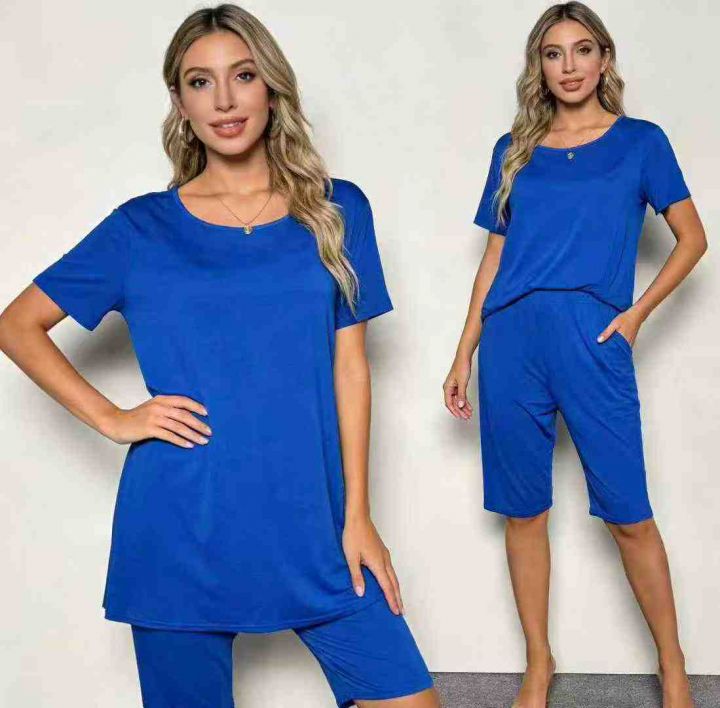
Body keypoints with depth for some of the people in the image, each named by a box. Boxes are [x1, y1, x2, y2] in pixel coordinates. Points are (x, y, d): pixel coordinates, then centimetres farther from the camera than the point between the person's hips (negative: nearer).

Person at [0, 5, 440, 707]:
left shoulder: (335, 209, 5)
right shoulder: (142, 227, 2)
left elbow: (349, 366, 4)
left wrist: (357, 514, 0)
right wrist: (111, 418, -4)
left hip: (309, 523, 1)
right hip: (180, 531, -1)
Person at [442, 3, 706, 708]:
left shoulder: (639, 141, 7)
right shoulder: (514, 149, 13)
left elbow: (692, 239, 9)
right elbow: (494, 258, 13)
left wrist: (635, 314, -3)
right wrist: (464, 355, 9)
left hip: (591, 340, -2)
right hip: (511, 340, 3)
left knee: (628, 515, 0)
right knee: (523, 512, 7)